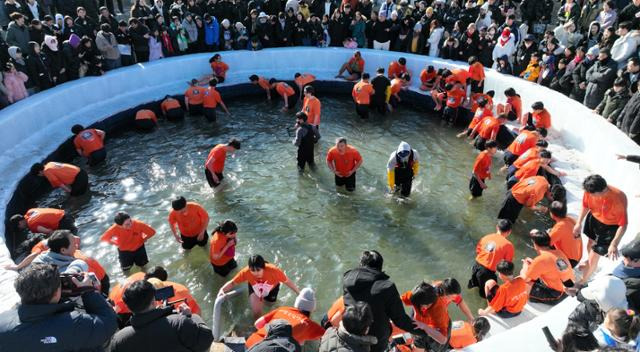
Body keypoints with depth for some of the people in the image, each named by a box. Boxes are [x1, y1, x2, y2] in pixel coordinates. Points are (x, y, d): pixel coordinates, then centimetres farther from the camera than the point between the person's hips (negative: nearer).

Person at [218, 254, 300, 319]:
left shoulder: (273, 270, -44)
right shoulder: (246, 272, -40)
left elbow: (287, 281, -30)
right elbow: (233, 282, -26)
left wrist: (299, 293, -23)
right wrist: (222, 290, -44)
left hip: (272, 288, 0)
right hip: (255, 288, 0)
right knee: (257, 313, -7)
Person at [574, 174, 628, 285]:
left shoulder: (619, 199, -39)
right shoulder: (590, 191, -26)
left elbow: (623, 225, -29)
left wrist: (614, 245, -34)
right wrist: (579, 223, -10)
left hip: (610, 227, -5)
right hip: (594, 218, 5)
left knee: (594, 256, 4)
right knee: (590, 243, 30)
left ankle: (582, 282, 26)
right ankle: (589, 262, 63)